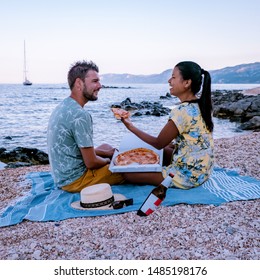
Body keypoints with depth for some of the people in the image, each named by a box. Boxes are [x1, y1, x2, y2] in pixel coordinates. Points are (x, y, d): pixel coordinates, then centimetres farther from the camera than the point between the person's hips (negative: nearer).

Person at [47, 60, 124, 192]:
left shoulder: (63, 106, 4)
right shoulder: (80, 115, -25)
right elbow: (91, 163, -21)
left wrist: (105, 152, 12)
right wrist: (108, 160, 0)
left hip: (61, 174, 9)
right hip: (75, 179, -9)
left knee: (106, 147, 25)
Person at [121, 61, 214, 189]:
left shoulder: (181, 111, -24)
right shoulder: (202, 104, 1)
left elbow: (158, 143, -12)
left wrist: (131, 127, -5)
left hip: (188, 176, -9)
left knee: (129, 173, -5)